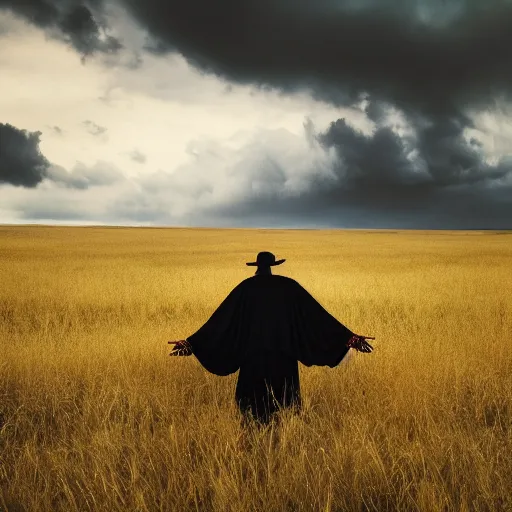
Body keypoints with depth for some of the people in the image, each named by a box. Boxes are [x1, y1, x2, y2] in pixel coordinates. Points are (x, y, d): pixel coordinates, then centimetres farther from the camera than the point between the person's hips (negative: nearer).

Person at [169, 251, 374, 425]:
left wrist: (193, 342, 1)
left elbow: (222, 317, -3)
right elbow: (317, 313, 1)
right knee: (285, 404, 14)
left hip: (254, 356, -1)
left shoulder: (246, 287, 0)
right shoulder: (289, 286, 3)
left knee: (253, 404, 11)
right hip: (284, 356, 1)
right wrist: (348, 337, 5)